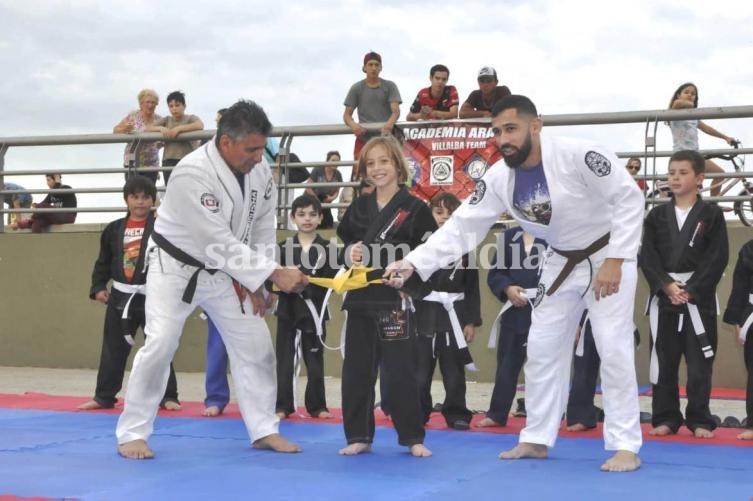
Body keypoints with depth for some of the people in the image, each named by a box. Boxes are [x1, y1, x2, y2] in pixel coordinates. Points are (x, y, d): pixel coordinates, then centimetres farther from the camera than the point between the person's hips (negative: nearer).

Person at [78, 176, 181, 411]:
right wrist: (98, 287, 5)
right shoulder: (115, 229, 5)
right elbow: (103, 262, 12)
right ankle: (104, 396, 20)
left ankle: (168, 397, 10)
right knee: (113, 348, 10)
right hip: (121, 296, 4)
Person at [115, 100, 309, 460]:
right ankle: (132, 433, 3)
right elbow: (219, 242, -34)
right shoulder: (193, 174, -32)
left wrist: (252, 280, -5)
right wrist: (274, 274, -34)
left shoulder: (258, 168, -12)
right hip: (177, 267, -6)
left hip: (225, 271, 6)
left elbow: (262, 225, 0)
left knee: (255, 344, 5)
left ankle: (264, 430, 16)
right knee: (160, 345, -12)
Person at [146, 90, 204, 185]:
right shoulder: (166, 120, 18)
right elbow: (146, 128, 11)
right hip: (169, 161, 4)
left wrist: (179, 128, -21)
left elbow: (200, 125, -16)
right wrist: (161, 128, -9)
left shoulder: (191, 118, 7)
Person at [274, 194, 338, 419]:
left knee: (315, 360, 7)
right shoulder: (284, 247, 2)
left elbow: (332, 281, -6)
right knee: (284, 360, 3)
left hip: (314, 310, 0)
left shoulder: (326, 249, 0)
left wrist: (307, 285, -21)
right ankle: (282, 406, 10)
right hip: (288, 309, 0)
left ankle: (316, 406, 17)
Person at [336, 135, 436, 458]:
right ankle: (359, 436, 18)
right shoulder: (359, 207, 9)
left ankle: (413, 438, 8)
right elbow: (345, 241, 17)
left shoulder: (415, 208, -4)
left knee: (399, 371, -3)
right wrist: (350, 253, -4)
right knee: (356, 370, 7)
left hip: (396, 299, -5)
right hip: (360, 297, 5)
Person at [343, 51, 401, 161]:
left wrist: (390, 124, -28)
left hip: (385, 137, -1)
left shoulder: (389, 86, 7)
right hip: (364, 138, 1)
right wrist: (352, 124, -18)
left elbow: (396, 111, -4)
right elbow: (347, 114, 7)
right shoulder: (356, 88, 9)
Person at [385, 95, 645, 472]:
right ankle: (537, 439, 22)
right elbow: (462, 227, -11)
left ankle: (625, 446, -2)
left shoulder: (577, 156, -30)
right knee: (542, 349, 10)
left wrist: (615, 260, -30)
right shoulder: (499, 179, -12)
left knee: (613, 347, -11)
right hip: (563, 262, 6)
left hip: (607, 255, -6)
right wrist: (413, 263, -23)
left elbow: (629, 198, -26)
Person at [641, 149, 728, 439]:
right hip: (663, 296, 2)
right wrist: (666, 285, -14)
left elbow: (717, 258, -6)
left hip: (698, 298, -2)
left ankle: (699, 421, 10)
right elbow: (648, 257, 1)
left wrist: (690, 290, -13)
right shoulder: (657, 216, 7)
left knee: (699, 361, 0)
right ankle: (666, 419, 15)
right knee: (663, 360, 5)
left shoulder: (711, 214, 0)